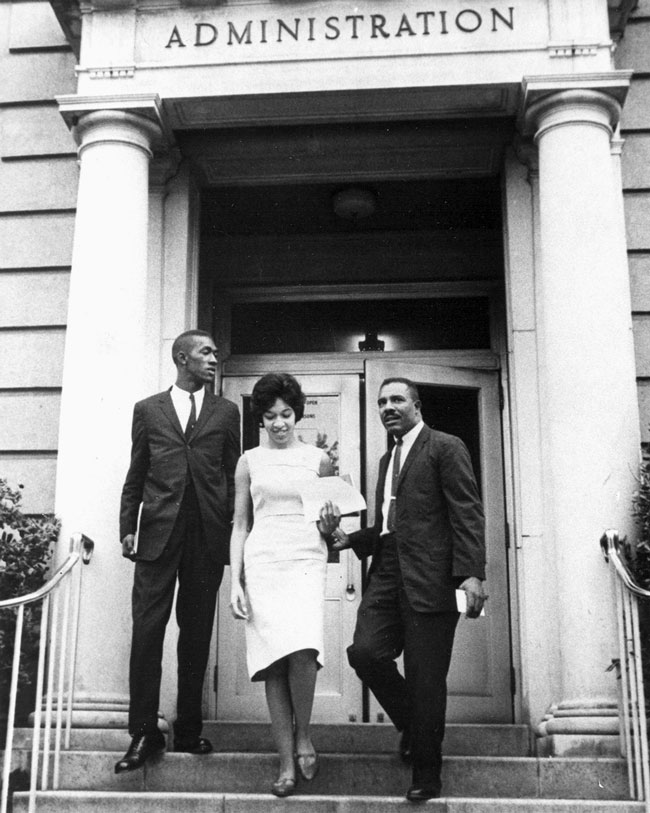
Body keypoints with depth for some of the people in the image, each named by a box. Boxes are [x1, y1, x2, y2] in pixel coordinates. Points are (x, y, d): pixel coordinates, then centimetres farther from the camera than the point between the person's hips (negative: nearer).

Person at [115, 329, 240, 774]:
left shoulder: (226, 412, 12)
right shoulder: (148, 409, 11)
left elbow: (232, 476, 9)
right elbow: (135, 476, 10)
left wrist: (234, 532, 2)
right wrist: (128, 527, 3)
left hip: (208, 535, 1)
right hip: (159, 532, -1)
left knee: (197, 633, 6)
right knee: (147, 630, -5)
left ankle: (189, 729, 15)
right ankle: (144, 732, 3)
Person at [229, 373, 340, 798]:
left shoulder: (319, 459, 10)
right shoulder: (250, 461, 10)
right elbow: (240, 526, 11)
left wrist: (330, 526, -7)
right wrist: (236, 582, 3)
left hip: (306, 560, -1)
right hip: (262, 562, 1)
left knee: (302, 651, -20)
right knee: (273, 660, -5)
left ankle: (303, 735, 4)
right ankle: (287, 763, 2)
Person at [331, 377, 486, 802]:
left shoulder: (445, 448, 0)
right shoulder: (387, 460, 24)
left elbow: (467, 513, -8)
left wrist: (471, 572, -18)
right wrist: (351, 539, 9)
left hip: (430, 579, -6)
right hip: (388, 576, 7)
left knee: (426, 677, -2)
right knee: (364, 651, -10)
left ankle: (427, 774, 14)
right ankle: (413, 725, 16)